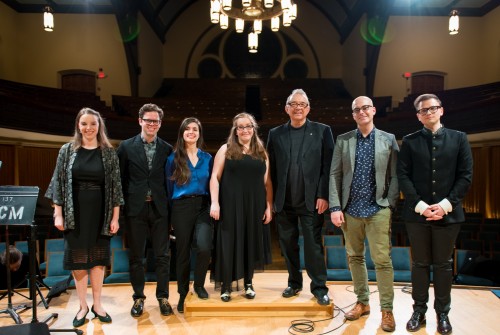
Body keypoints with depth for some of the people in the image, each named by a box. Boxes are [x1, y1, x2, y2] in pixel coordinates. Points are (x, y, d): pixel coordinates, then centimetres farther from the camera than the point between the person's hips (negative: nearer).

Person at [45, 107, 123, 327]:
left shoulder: (109, 152, 0)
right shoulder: (67, 150, 2)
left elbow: (115, 186, -1)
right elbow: (58, 183, 2)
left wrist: (115, 217, -4)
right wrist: (58, 214, -4)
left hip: (100, 213, 0)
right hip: (75, 213, 0)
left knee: (98, 258, 8)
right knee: (77, 258, 7)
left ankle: (97, 304, 23)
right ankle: (83, 306, 21)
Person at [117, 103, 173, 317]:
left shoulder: (167, 149, 4)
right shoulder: (127, 146, 1)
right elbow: (121, 178, 3)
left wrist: (170, 205, -1)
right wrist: (124, 204, -2)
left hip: (160, 208, 1)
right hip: (135, 208, 0)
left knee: (162, 255, 7)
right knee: (136, 256, 9)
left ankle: (163, 296, 22)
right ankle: (138, 297, 25)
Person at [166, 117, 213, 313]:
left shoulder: (207, 158, 10)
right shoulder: (173, 158, 4)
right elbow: (169, 188, 6)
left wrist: (212, 207, 4)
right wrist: (170, 214, 4)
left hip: (203, 206, 1)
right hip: (181, 208, -1)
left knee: (204, 247, -18)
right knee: (183, 252, 6)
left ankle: (199, 285, 9)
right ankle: (183, 294, 24)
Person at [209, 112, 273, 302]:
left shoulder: (262, 152, 9)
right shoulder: (226, 150, 2)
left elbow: (267, 182, 8)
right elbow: (215, 177, -3)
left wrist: (269, 207, 1)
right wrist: (214, 202, -13)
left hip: (255, 206, 3)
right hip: (230, 205, -2)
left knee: (251, 244, 10)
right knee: (228, 244, 1)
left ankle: (248, 284, 24)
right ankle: (226, 286, 14)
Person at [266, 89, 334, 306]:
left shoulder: (322, 131, 3)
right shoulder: (275, 134, 8)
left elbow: (328, 166, -2)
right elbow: (271, 169, 7)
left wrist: (323, 195, -9)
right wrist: (271, 199, 3)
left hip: (311, 201, -2)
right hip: (284, 202, 3)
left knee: (314, 245, 2)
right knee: (288, 245, 12)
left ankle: (319, 287, 17)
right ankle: (294, 283, 29)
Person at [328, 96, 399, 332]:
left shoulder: (389, 140, 5)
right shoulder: (343, 140, 6)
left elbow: (395, 176, 4)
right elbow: (334, 175, 2)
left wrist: (390, 205, -5)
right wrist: (335, 207, -5)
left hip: (378, 209, -2)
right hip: (350, 209, 2)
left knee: (382, 260, -1)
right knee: (354, 257, 12)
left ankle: (387, 309, 15)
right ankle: (362, 302, 27)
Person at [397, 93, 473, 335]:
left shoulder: (459, 139, 6)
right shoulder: (409, 141, 5)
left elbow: (465, 176, 0)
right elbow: (403, 176, -2)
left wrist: (445, 205, -11)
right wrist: (420, 205, -12)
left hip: (448, 213, 0)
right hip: (416, 213, 0)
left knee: (443, 264, 10)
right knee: (420, 264, 9)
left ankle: (443, 313, 24)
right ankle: (419, 311, 20)